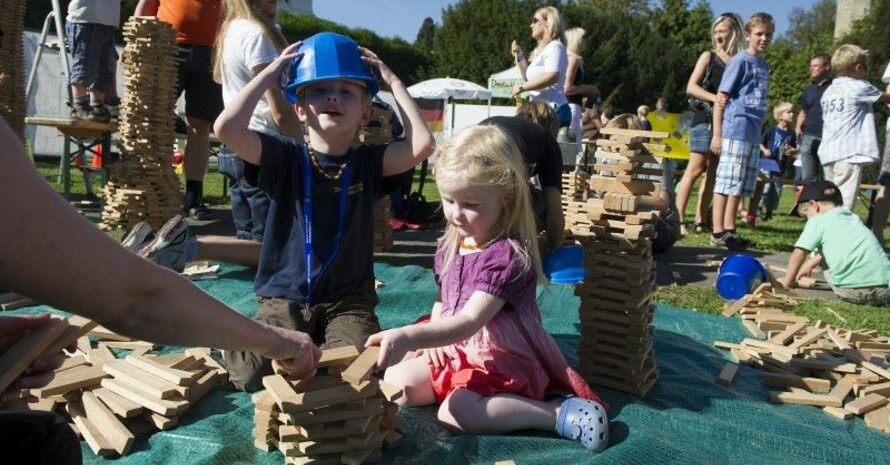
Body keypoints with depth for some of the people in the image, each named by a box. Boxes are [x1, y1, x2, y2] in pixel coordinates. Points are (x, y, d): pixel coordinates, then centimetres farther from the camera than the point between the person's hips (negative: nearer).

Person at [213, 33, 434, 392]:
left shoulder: (368, 163, 0)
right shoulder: (285, 159, -3)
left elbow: (422, 144, -17)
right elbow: (227, 128, -18)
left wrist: (393, 82, -7)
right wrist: (270, 74, -8)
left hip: (348, 300, 0)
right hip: (285, 298, 0)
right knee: (250, 373, -20)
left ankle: (310, 349, 10)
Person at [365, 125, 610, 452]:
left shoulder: (508, 255, -23)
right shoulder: (451, 244, 3)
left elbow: (469, 322, -32)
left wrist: (408, 336, -44)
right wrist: (430, 336, -5)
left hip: (502, 359, -8)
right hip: (455, 349, 8)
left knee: (455, 412, -29)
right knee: (395, 382, -4)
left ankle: (561, 412, -20)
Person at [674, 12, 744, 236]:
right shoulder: (709, 56, 3)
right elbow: (691, 87, -4)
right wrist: (715, 98, -18)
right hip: (705, 118, -4)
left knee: (713, 173, 4)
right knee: (695, 169, -8)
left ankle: (700, 220, 9)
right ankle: (678, 219, -7)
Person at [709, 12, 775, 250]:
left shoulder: (764, 65, 16)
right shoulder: (740, 61, -5)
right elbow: (721, 98, -8)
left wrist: (759, 132, 15)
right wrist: (717, 134, -12)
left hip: (753, 134, 7)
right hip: (735, 131, -7)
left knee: (741, 185, 9)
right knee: (727, 182, -5)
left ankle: (730, 229, 16)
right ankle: (718, 232, -1)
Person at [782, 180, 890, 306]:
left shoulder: (817, 221, 4)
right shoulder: (853, 218, 24)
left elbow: (799, 253, -3)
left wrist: (788, 281, 11)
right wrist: (811, 263, 46)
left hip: (852, 291, -6)